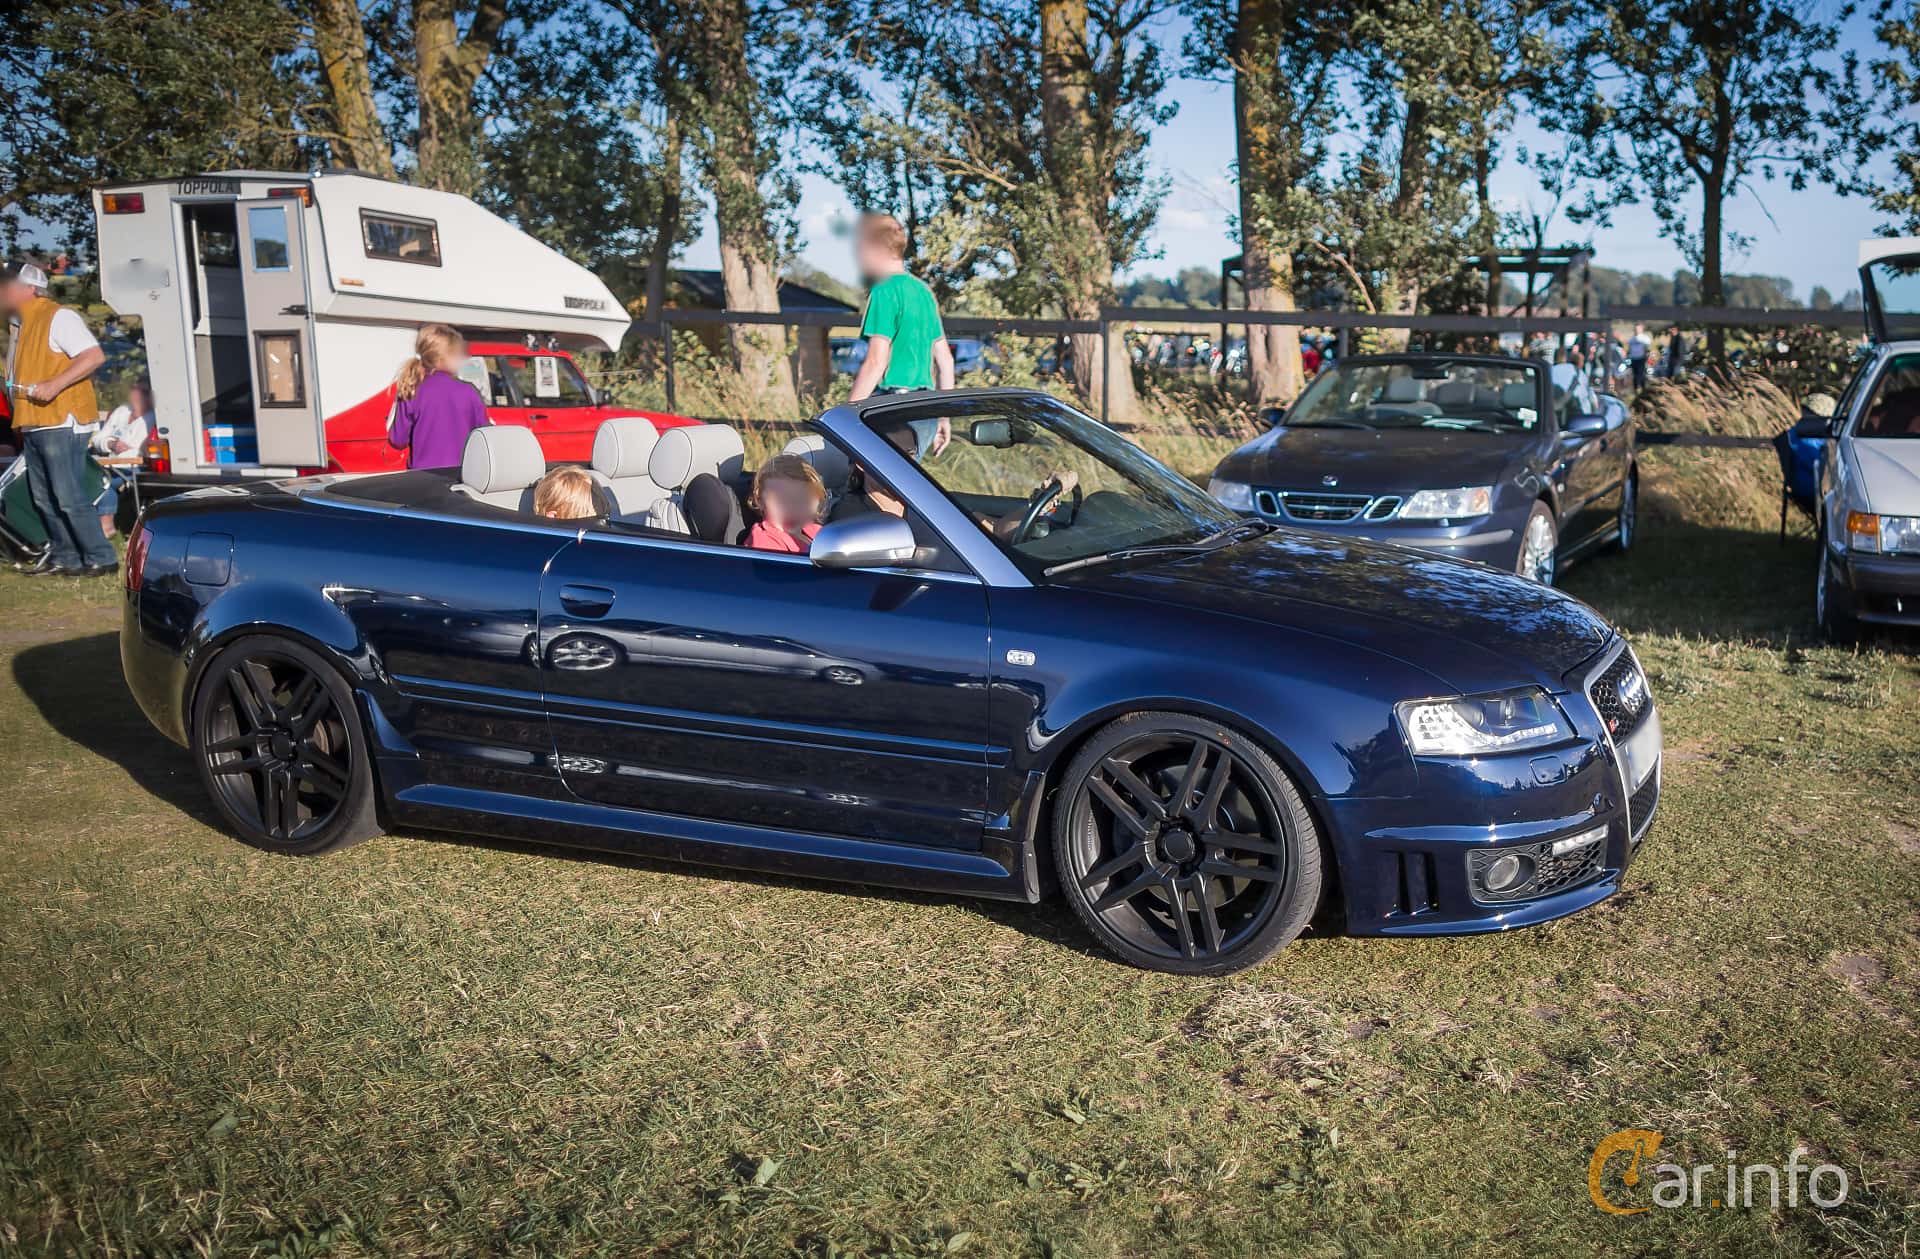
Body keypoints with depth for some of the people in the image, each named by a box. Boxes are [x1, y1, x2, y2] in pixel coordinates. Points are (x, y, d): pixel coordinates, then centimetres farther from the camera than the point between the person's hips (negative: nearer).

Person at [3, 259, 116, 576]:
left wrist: (54, 385, -24)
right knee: (43, 498, 11)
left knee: (68, 496, -11)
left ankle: (101, 558, -6)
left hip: (59, 422, -9)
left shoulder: (58, 317, -8)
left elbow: (94, 356, -19)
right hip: (32, 424, 9)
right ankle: (63, 557, 17)